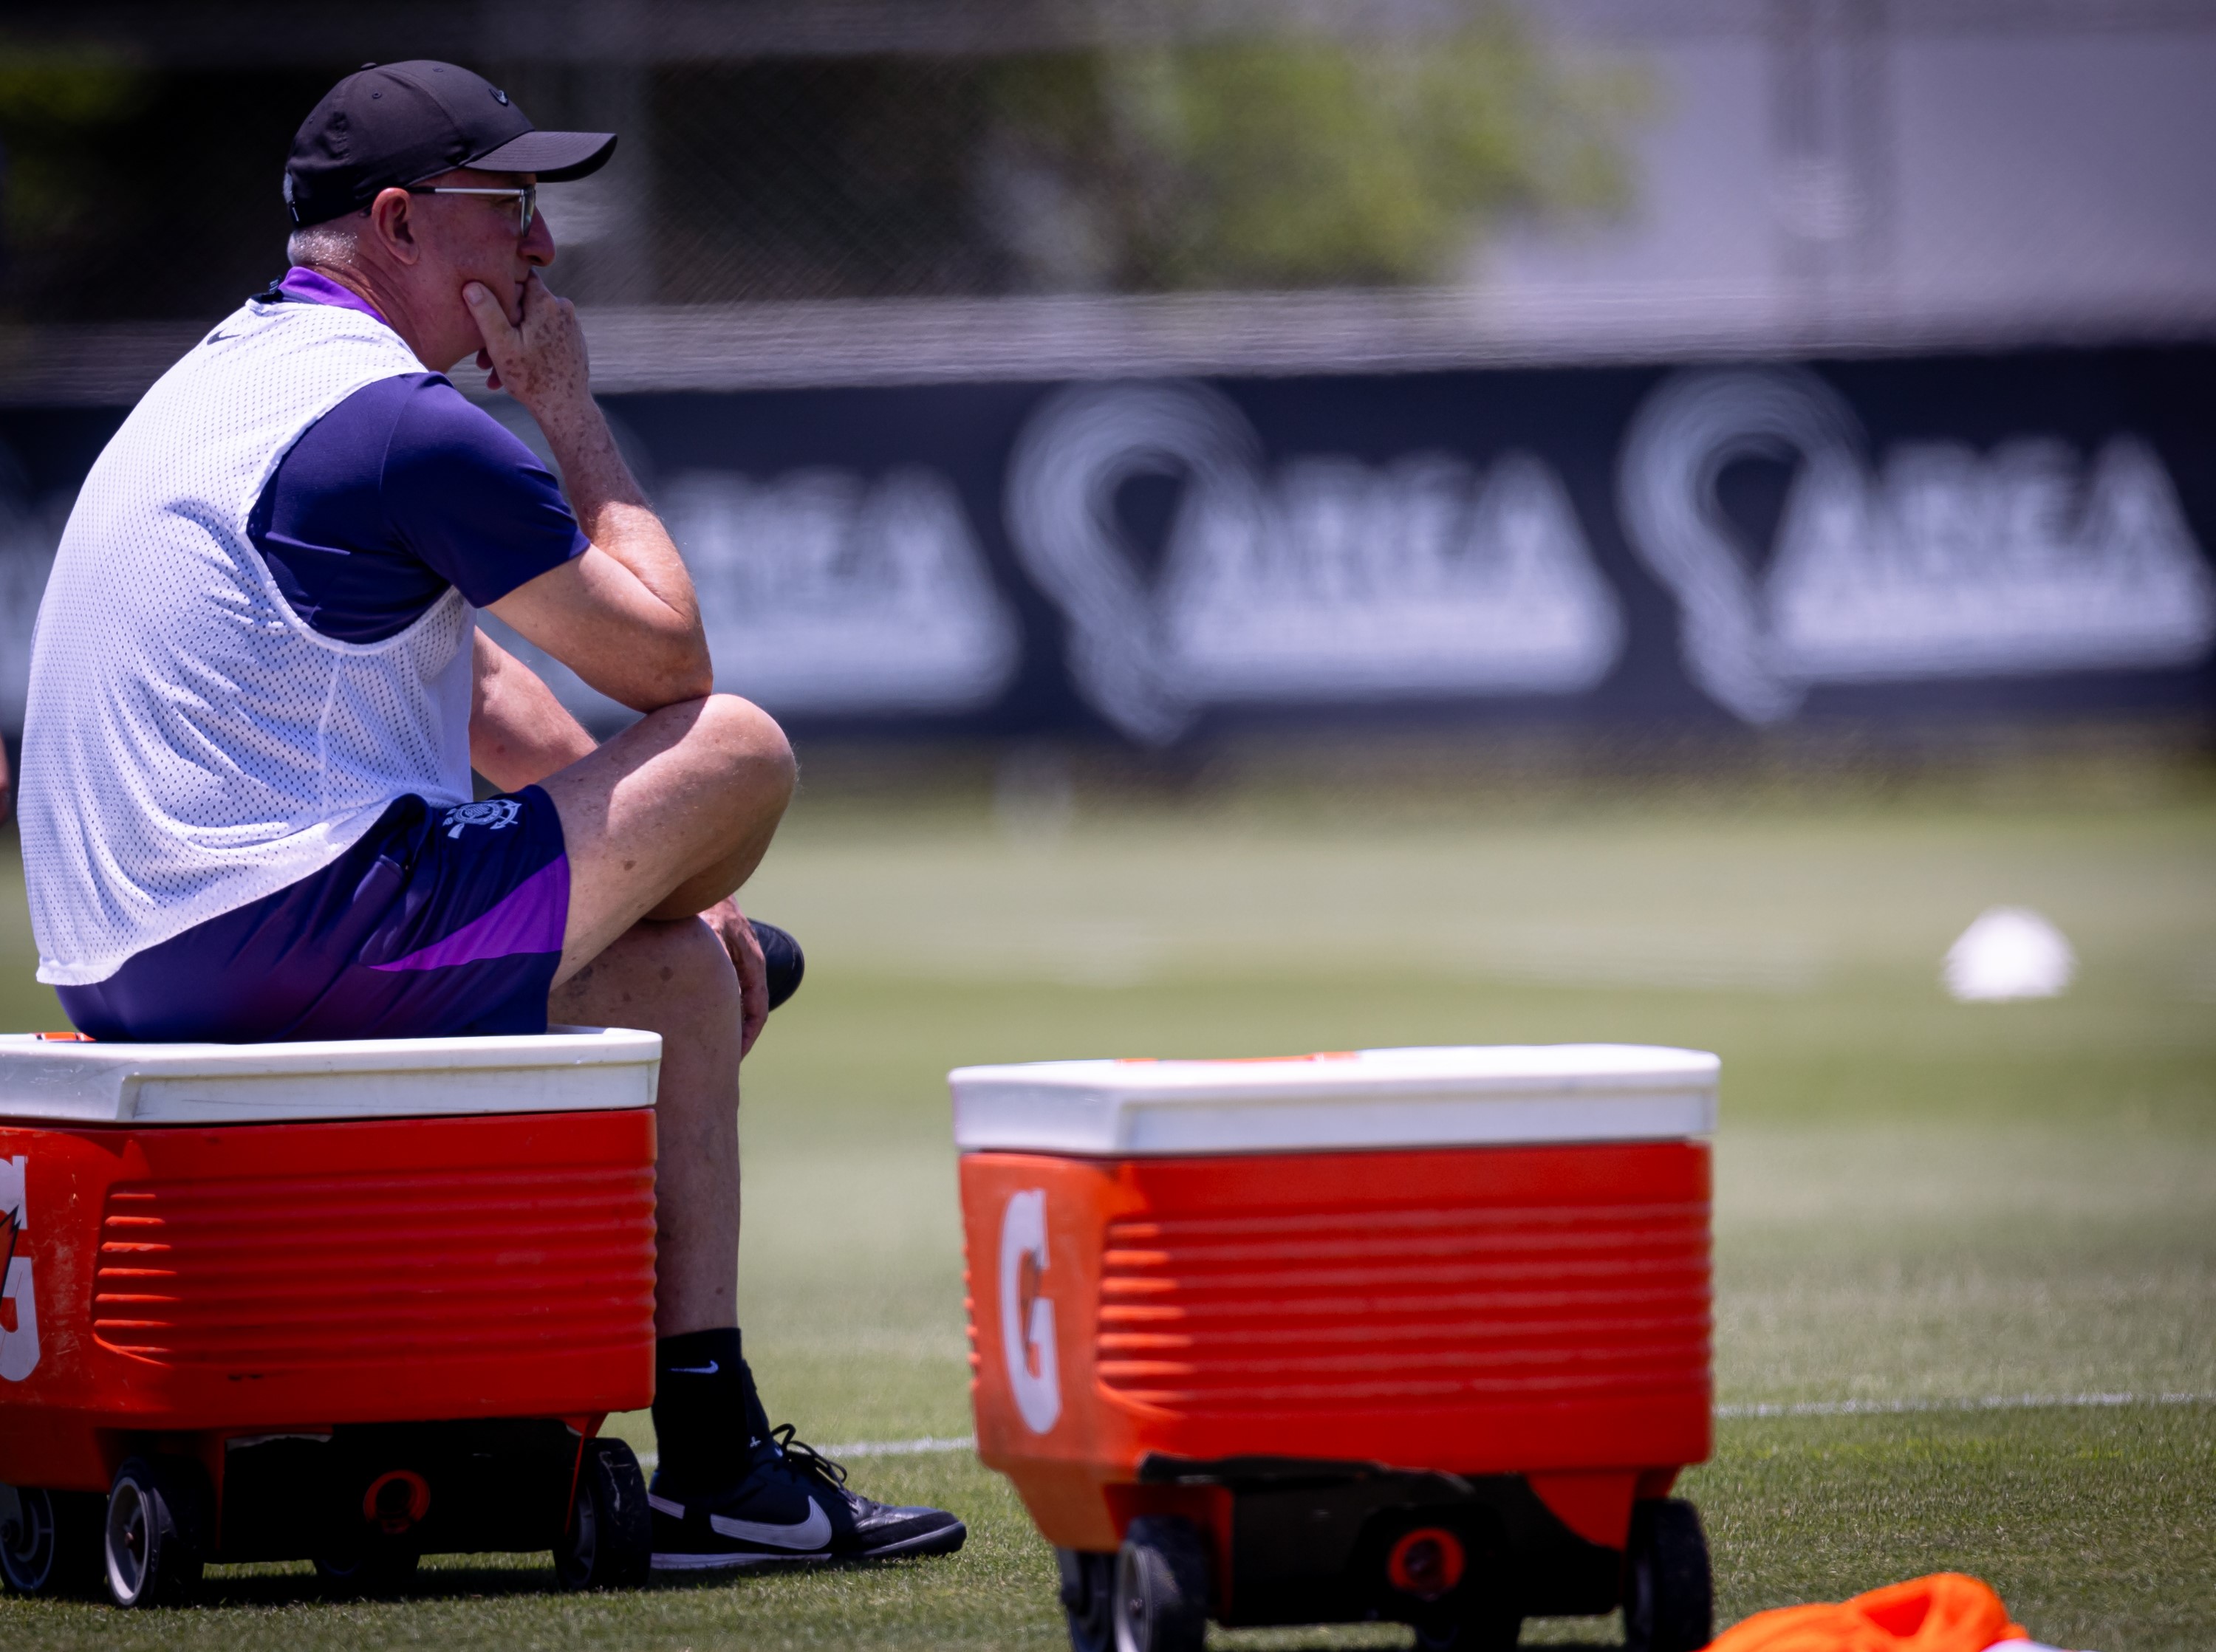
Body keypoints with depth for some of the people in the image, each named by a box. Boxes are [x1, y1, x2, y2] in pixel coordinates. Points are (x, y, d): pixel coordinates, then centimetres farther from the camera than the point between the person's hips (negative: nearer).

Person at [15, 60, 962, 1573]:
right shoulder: (409, 424, -13)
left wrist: (662, 880, 20)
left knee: (686, 973, 21)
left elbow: (466, 684, 27)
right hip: (284, 941, -10)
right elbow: (668, 663, -5)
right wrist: (571, 414, 6)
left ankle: (719, 1468, 17)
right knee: (744, 750, -2)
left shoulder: (242, 381, 21)